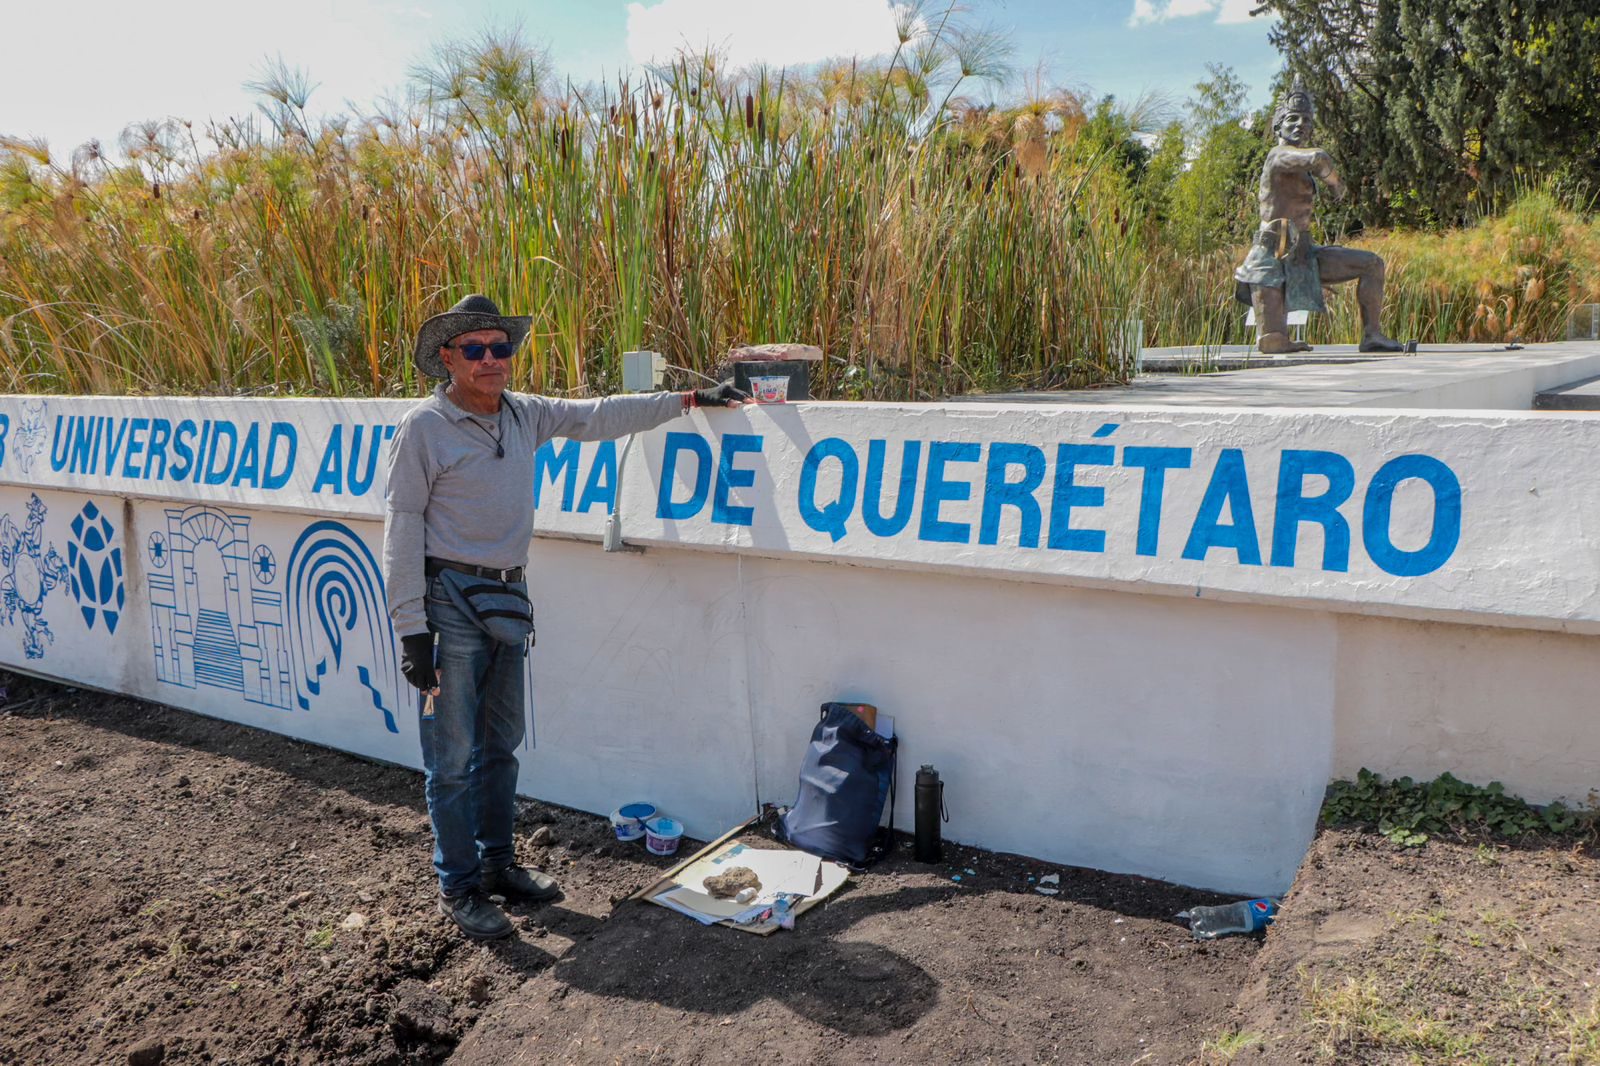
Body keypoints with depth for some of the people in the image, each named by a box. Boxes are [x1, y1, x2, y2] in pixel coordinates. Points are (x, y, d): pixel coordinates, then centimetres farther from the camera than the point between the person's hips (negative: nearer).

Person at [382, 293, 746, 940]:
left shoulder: (525, 415, 8)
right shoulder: (423, 427, -9)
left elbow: (600, 417, 16)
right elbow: (401, 528, -11)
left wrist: (688, 400, 14)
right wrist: (411, 628, -15)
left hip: (508, 598, 6)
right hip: (450, 601, -6)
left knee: (500, 745, 15)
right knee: (452, 758, 0)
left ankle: (497, 863, 30)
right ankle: (458, 888, 13)